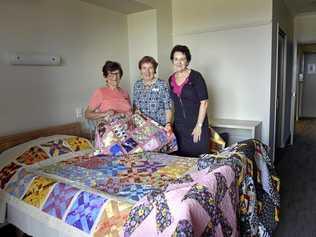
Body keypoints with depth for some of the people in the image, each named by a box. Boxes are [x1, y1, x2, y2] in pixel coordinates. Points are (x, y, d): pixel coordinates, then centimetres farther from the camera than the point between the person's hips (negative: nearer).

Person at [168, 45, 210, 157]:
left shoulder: (196, 77, -9)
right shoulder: (171, 79, 7)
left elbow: (204, 102, -12)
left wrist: (199, 126, -15)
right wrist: (170, 123, 12)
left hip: (196, 124, -5)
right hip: (179, 126, 5)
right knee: (181, 157, 11)